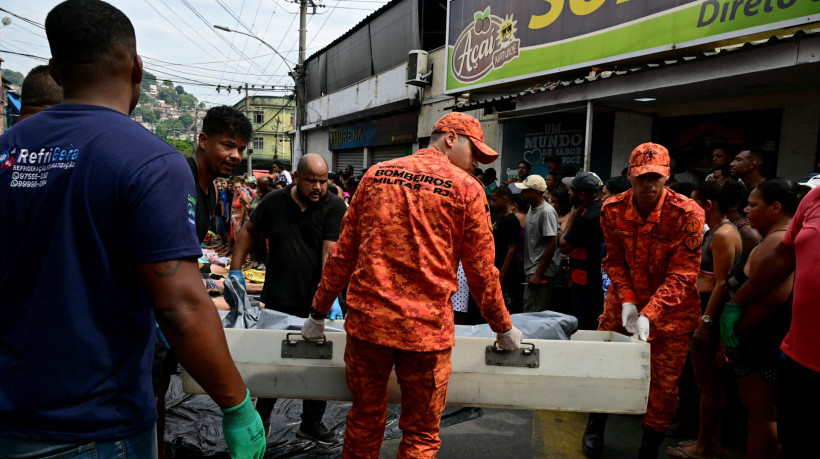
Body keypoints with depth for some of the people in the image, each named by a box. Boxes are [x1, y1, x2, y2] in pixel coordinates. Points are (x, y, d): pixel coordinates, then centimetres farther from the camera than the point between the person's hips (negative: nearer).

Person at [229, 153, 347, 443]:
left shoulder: (334, 207, -9)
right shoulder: (274, 202, -1)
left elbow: (331, 253, -18)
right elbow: (249, 231, 13)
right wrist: (235, 270, 7)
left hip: (314, 301, -1)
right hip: (277, 301, 1)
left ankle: (312, 423, 29)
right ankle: (262, 416, 36)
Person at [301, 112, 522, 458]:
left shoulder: (376, 174, 8)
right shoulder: (467, 188, -2)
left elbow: (343, 252, 10)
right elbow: (481, 271, 2)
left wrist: (319, 313, 18)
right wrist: (504, 328, 16)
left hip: (367, 319, 4)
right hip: (427, 327, -3)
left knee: (364, 423, 20)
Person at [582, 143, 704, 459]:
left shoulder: (687, 213, -19)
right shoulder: (613, 210, -9)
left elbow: (682, 274, -20)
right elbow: (614, 260, -1)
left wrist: (648, 314, -29)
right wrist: (627, 300, -15)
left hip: (670, 308, -3)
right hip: (622, 302, 3)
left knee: (664, 382, 3)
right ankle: (595, 428, 35)